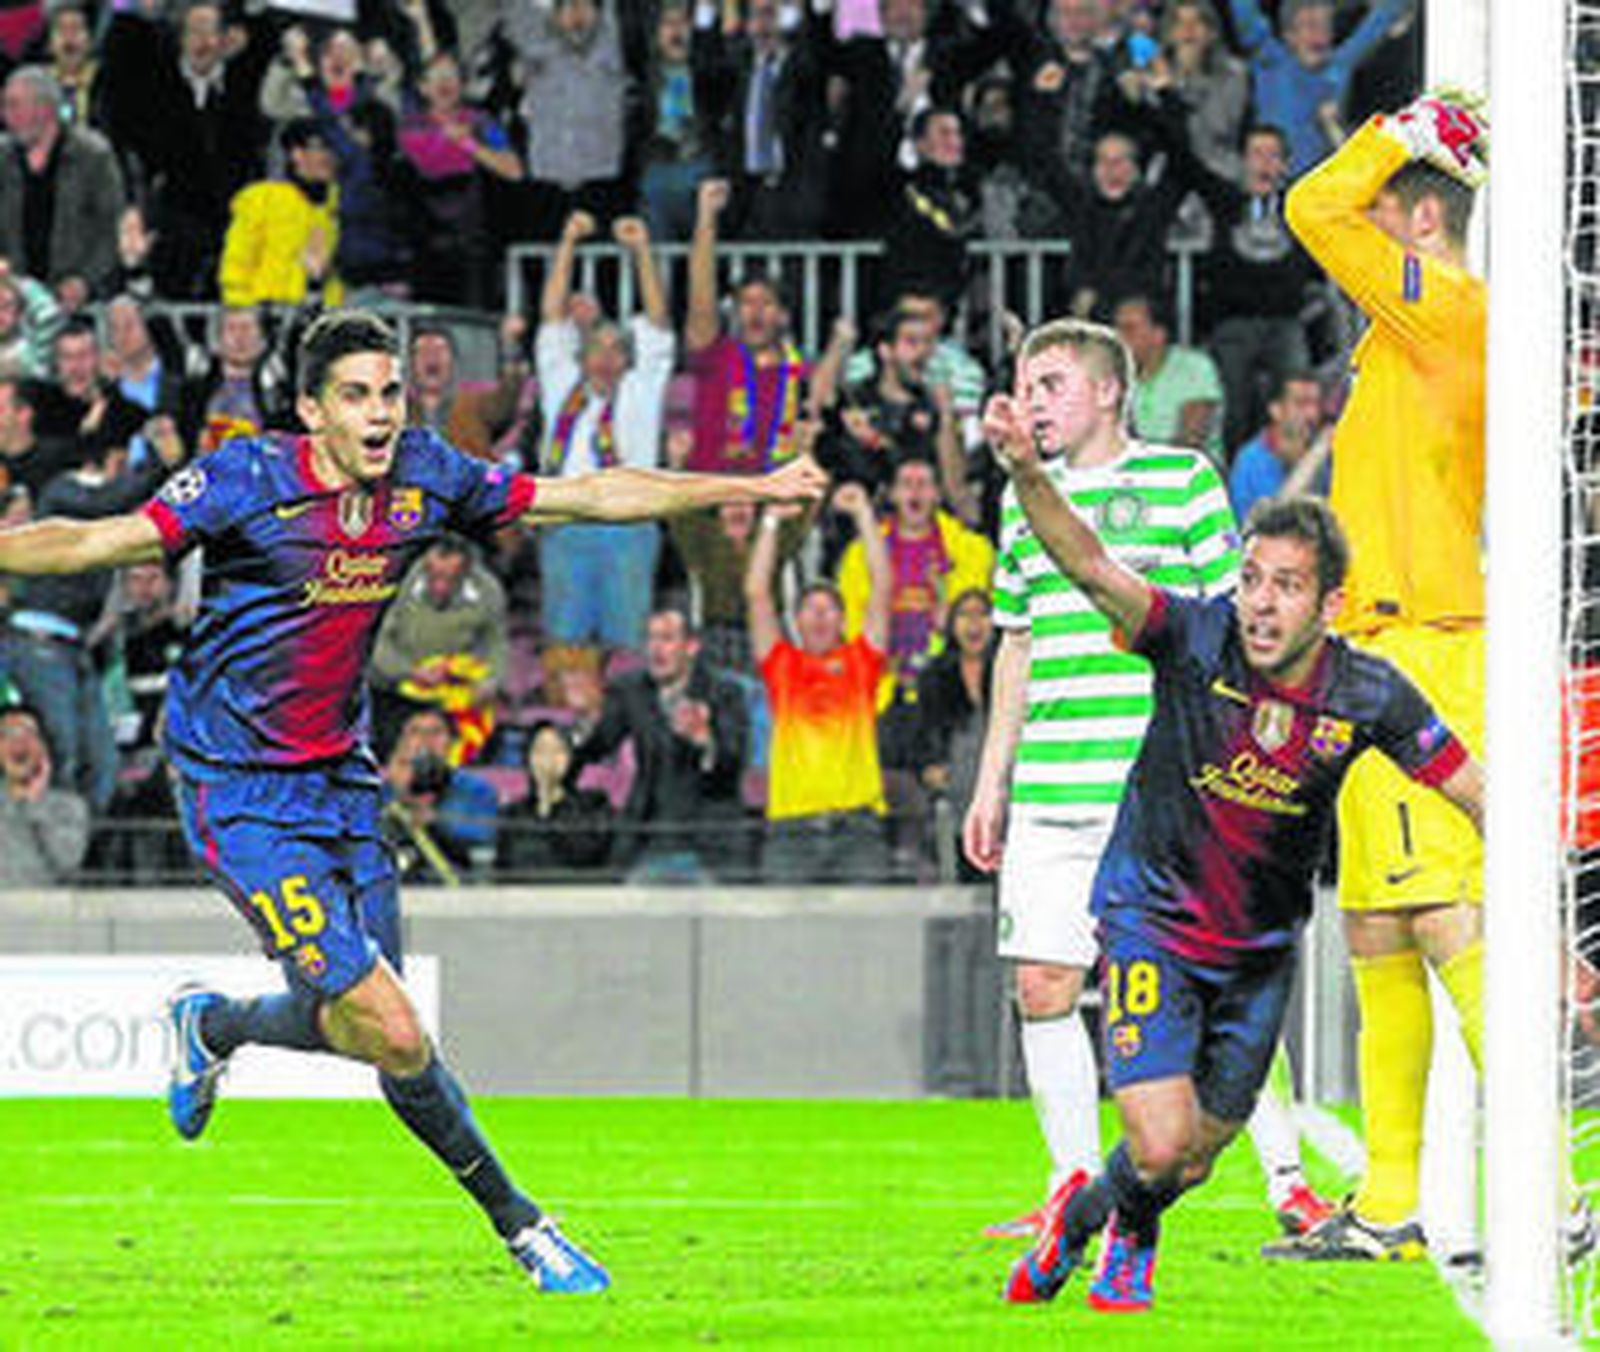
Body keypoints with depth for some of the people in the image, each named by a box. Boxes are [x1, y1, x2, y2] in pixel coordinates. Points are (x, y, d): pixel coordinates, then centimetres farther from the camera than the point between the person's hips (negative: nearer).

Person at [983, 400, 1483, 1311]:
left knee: (1196, 1159, 11)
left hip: (1262, 952, 3)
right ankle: (1129, 1231, 21)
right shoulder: (1197, 639, -20)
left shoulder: (1370, 696, -14)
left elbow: (1476, 794, -7)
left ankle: (1089, 1218, 45)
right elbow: (1087, 563, -32)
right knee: (1160, 1146, -15)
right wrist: (1029, 473, -51)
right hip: (1154, 921, -3)